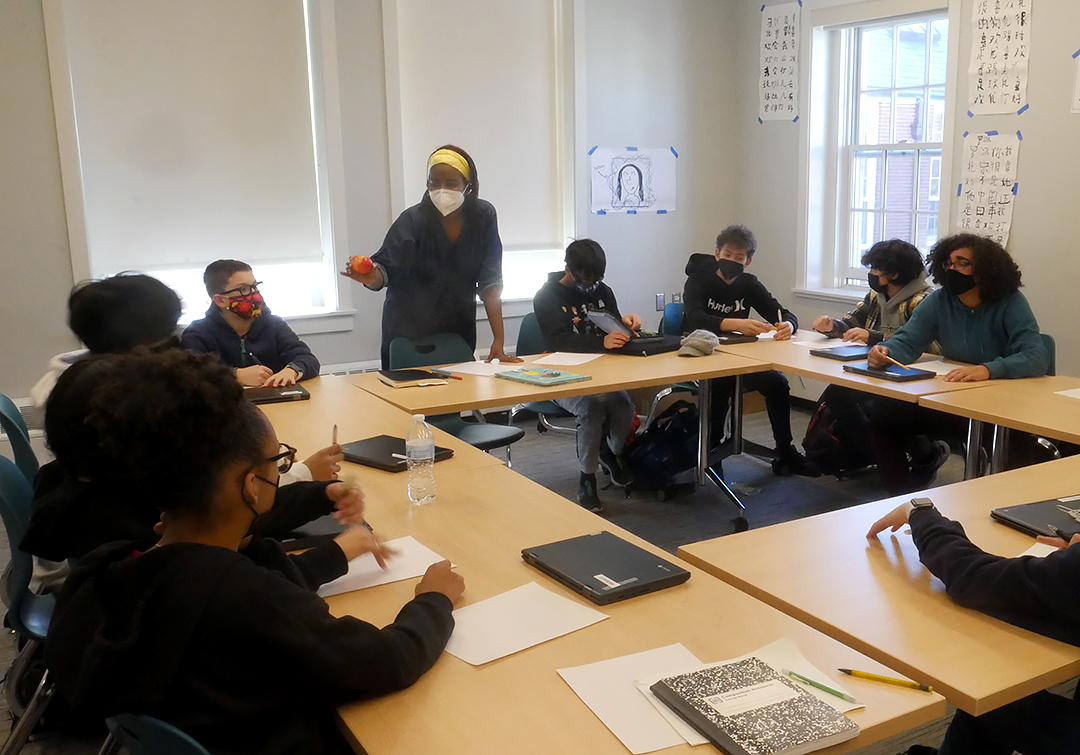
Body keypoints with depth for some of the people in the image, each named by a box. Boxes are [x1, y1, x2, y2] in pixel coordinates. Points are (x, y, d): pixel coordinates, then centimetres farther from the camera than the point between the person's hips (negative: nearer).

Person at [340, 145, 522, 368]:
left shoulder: (483, 216, -9)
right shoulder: (413, 220, -15)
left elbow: (490, 282, -10)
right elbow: (387, 269, -19)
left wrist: (499, 341, -16)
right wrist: (372, 278, -43)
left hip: (459, 330, 2)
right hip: (409, 332, -2)